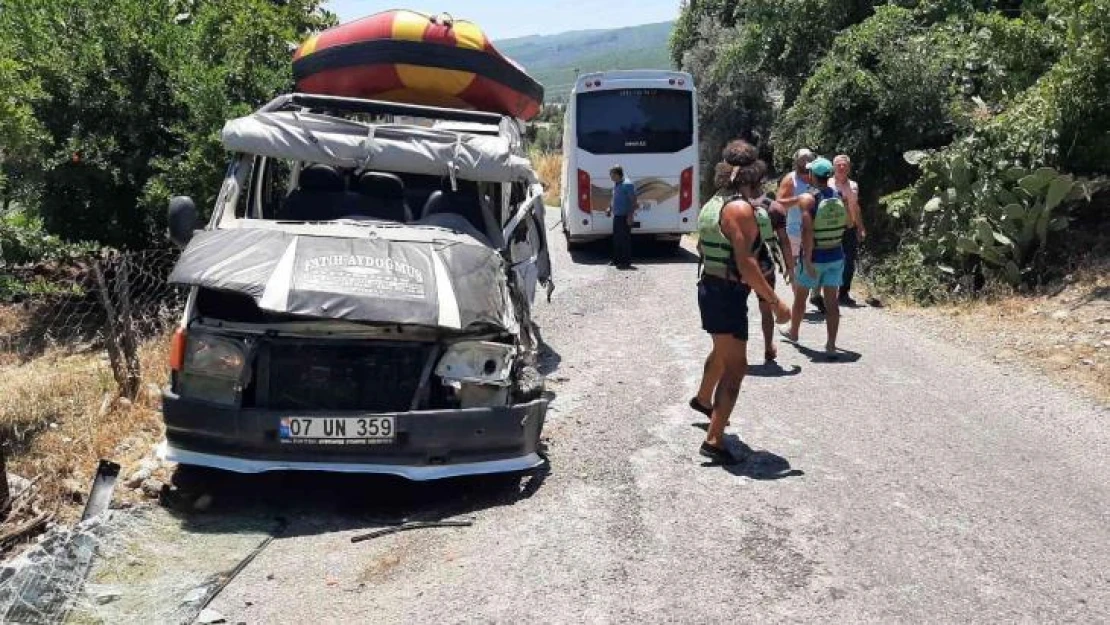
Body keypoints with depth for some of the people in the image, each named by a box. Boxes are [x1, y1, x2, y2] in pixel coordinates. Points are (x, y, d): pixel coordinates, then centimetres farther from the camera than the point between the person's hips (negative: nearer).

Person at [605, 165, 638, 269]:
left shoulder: (627, 184, -15)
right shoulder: (616, 184, 14)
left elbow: (633, 201, -18)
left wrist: (630, 215, -23)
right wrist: (610, 209, 25)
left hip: (625, 216, -9)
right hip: (617, 216, 10)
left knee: (625, 239, -6)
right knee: (616, 238, 14)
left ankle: (626, 262, -1)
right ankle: (616, 260, 23)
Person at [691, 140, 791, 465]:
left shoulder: (713, 205, 11)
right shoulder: (740, 208, -18)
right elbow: (746, 264, -26)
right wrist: (775, 302, -24)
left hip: (710, 288, 10)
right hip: (728, 294, -10)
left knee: (723, 351, 32)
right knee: (735, 368, -8)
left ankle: (703, 399, 55)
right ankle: (714, 441, -12)